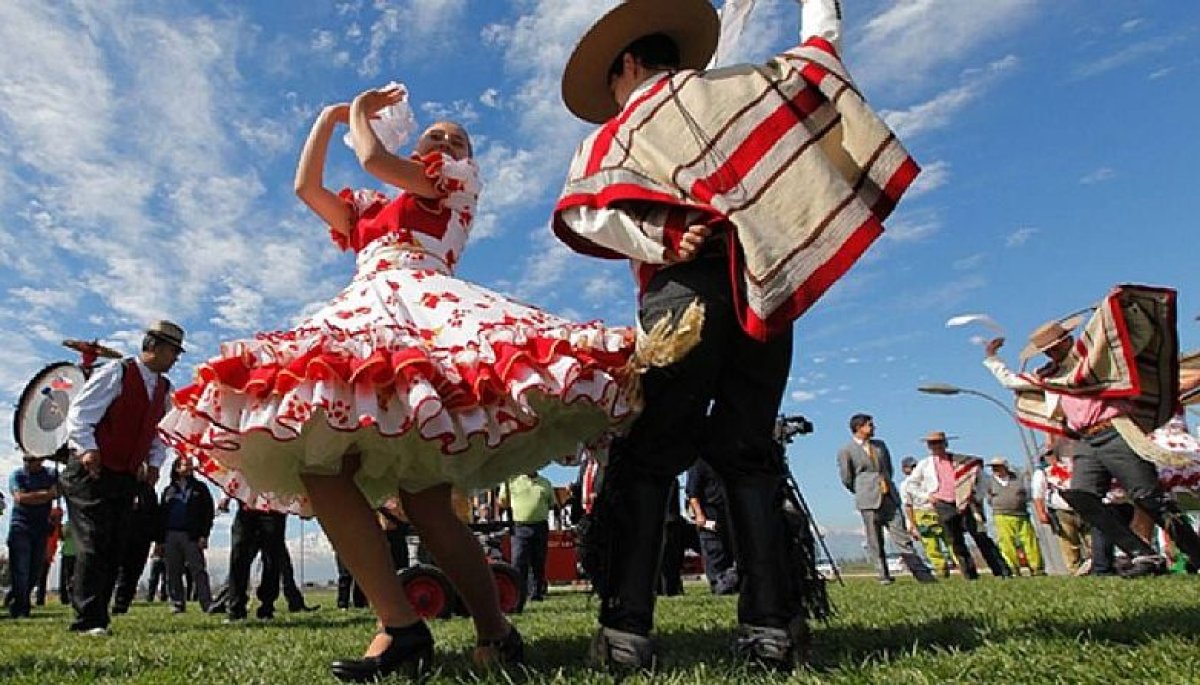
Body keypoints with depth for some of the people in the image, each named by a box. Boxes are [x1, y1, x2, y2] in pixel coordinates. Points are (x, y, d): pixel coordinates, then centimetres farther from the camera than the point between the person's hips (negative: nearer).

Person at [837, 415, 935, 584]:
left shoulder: (880, 445, 15)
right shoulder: (846, 452, -3)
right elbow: (847, 480, 1)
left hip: (890, 497, 4)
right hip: (869, 501, -4)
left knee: (902, 537, 2)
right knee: (876, 542, 1)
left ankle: (920, 572, 3)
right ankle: (884, 575, 9)